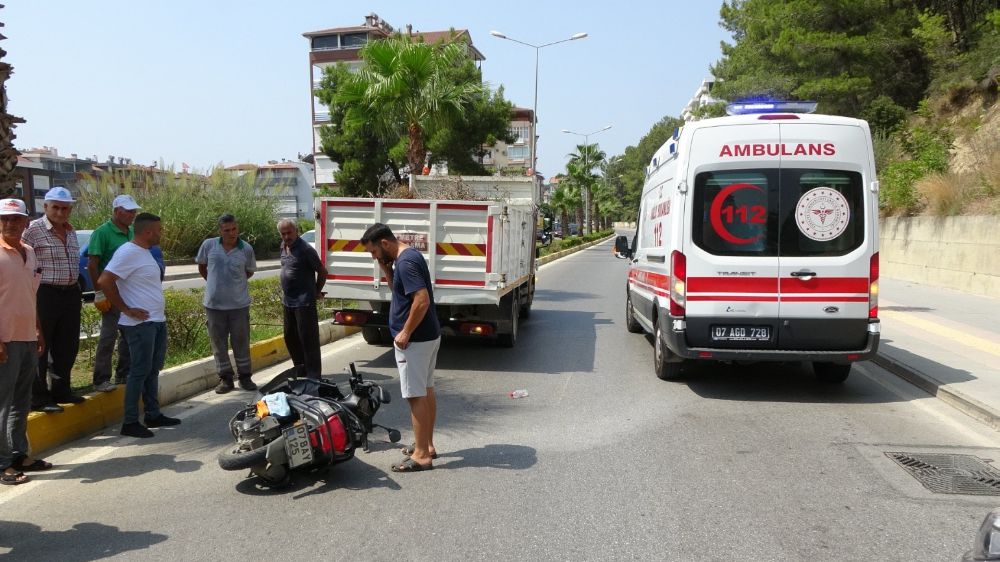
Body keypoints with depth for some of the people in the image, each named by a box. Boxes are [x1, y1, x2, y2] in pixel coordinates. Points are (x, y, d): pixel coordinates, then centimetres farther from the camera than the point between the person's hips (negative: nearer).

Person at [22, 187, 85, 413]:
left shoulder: (71, 232, 14)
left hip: (71, 294, 7)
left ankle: (61, 390, 28)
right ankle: (39, 398, 7)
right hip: (45, 295, -7)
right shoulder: (33, 229, -8)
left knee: (68, 346, 14)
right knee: (40, 348, 0)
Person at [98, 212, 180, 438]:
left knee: (153, 370, 15)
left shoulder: (144, 251, 15)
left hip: (157, 321, 10)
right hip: (140, 323, -10)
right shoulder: (128, 252, -15)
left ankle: (153, 415, 25)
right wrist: (126, 309, -17)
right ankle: (130, 422, 2)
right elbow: (104, 281, -22)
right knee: (140, 371, -5)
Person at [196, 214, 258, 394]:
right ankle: (225, 378, 20)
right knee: (218, 342, 8)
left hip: (239, 304, -1)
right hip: (214, 303, 1)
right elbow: (201, 267, 14)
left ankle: (244, 377, 21)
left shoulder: (246, 249, -5)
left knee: (241, 341, 8)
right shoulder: (209, 245, -3)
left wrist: (235, 282, 10)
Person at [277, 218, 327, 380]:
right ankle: (300, 369, 30)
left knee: (308, 338, -5)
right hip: (288, 301, 9)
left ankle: (313, 374, 1)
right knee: (290, 337, 17)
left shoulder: (306, 250, -16)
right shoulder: (283, 247, 9)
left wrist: (317, 292, 1)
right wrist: (284, 293, 18)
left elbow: (322, 271, -9)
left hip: (304, 302, -9)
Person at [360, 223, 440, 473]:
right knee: (427, 391, 16)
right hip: (429, 335, 10)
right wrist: (385, 267, 6)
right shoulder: (410, 255, 10)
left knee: (416, 396, -3)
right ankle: (427, 445, 27)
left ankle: (421, 455, 3)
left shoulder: (405, 262, -22)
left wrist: (405, 333, -21)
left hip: (415, 340, -10)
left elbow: (422, 300, -29)